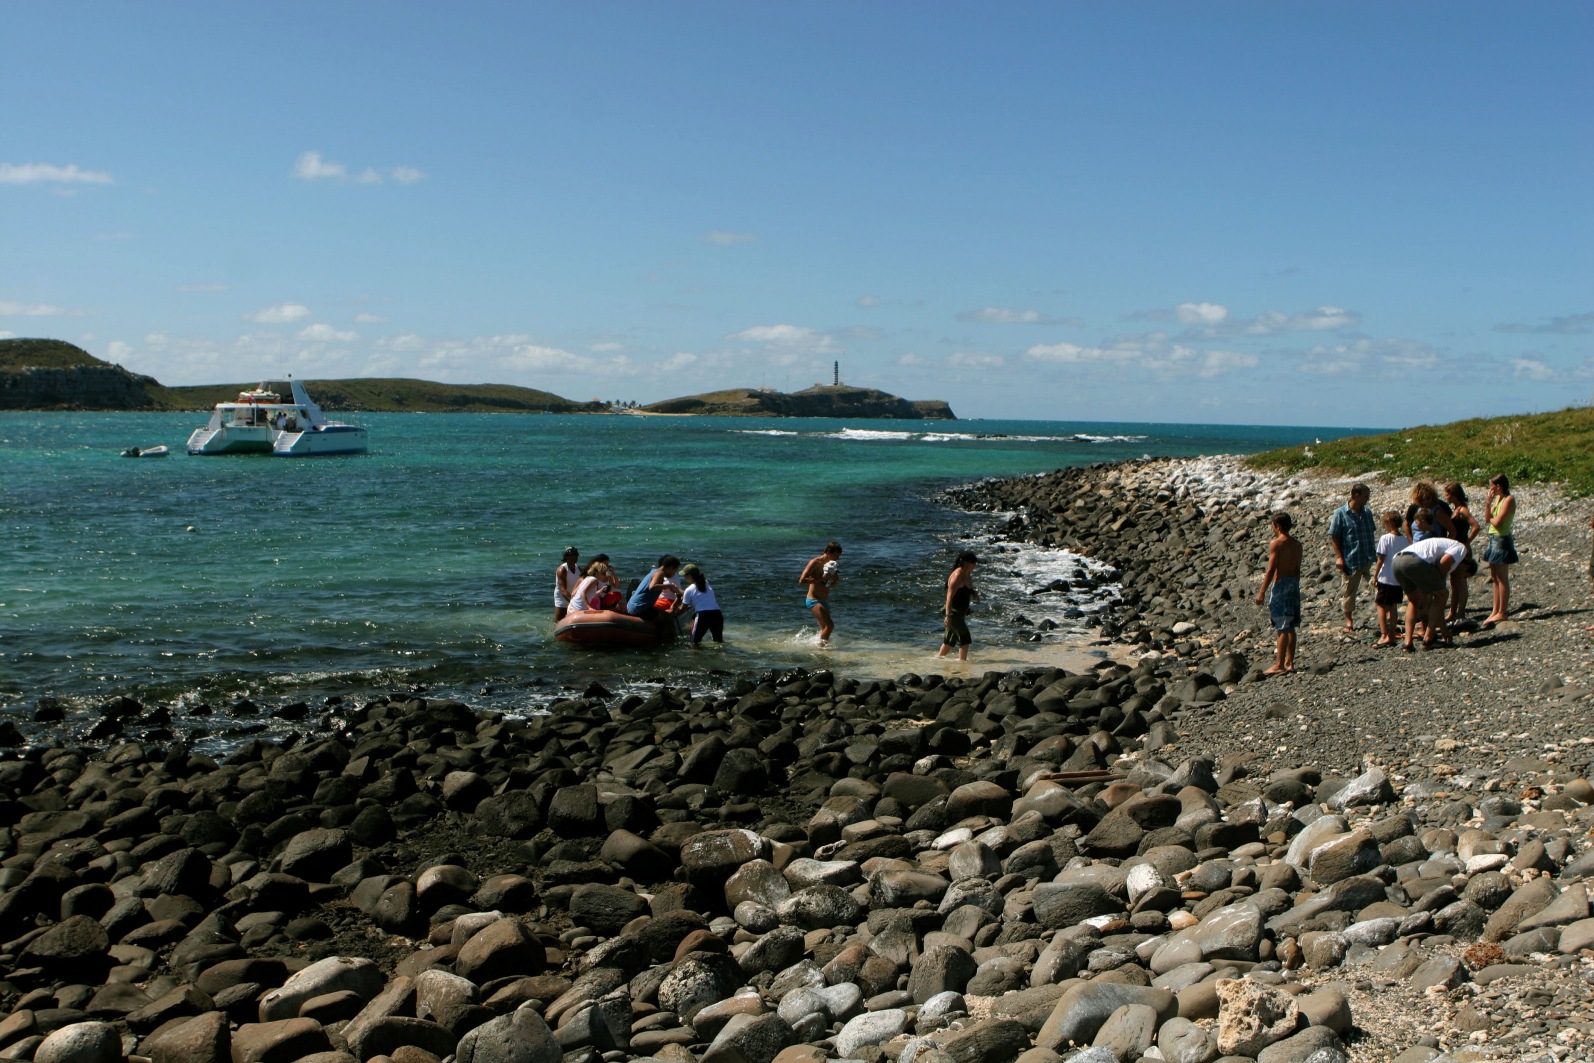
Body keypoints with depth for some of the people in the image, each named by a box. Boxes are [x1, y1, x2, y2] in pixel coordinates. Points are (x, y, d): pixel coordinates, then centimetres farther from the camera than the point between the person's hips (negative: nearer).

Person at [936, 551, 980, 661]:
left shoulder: (968, 574, 9)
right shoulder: (958, 575, -20)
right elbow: (950, 596, -23)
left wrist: (974, 594, 1)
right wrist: (948, 615, -27)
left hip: (960, 613, 10)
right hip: (954, 613, -10)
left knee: (950, 639, 17)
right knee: (965, 639, -8)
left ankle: (938, 657, 26)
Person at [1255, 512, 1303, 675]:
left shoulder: (1276, 544, -13)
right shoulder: (1296, 544, 8)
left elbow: (1271, 570, -16)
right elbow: (1297, 568, 13)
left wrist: (1262, 592, -12)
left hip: (1281, 584, -7)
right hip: (1293, 582, 7)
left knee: (1282, 628, -5)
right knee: (1290, 627, 12)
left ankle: (1279, 665, -2)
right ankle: (1289, 662, 17)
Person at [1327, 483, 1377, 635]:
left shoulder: (1367, 513, 9)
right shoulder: (1340, 514, -10)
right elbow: (1333, 536, -8)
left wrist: (1375, 554, 18)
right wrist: (1339, 556, -13)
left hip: (1369, 559, 5)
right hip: (1351, 560, -5)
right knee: (1349, 591, 5)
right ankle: (1349, 621, 18)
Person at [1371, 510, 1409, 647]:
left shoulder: (1385, 539, -13)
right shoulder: (1405, 540, 3)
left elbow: (1381, 560, -13)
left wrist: (1375, 576, -4)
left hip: (1385, 579, -6)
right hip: (1399, 579, 6)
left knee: (1381, 606, 2)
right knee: (1393, 606, 15)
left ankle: (1384, 635, -5)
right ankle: (1392, 635, 17)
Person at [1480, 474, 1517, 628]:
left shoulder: (1508, 500, -14)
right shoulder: (1496, 499, 12)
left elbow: (1496, 522, -20)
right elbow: (1487, 519, 6)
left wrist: (1491, 518, 1)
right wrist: (1488, 502, -2)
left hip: (1502, 540, -9)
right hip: (1493, 539, 9)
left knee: (1502, 578, -4)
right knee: (1495, 578, 11)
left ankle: (1501, 613, 0)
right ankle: (1495, 611, 16)